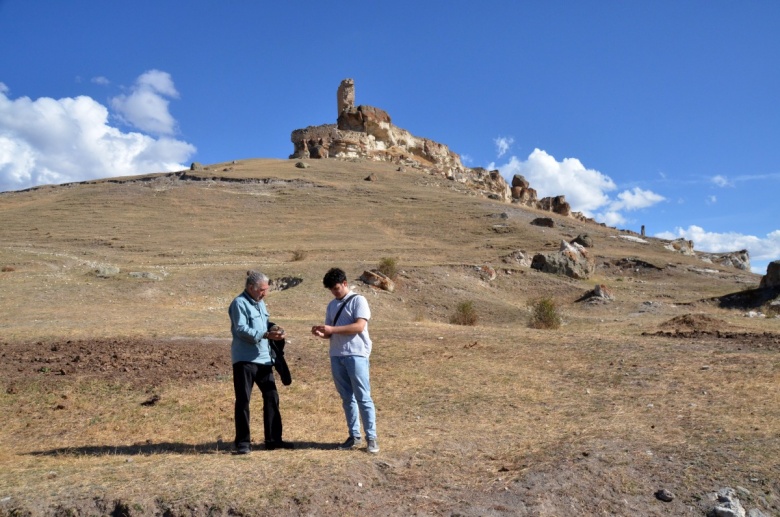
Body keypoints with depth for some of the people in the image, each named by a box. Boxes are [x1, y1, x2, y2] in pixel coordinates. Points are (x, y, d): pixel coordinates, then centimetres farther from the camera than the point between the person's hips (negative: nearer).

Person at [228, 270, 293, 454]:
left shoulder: (260, 303, 16)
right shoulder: (239, 303, -10)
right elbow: (241, 329, -19)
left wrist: (273, 330, 3)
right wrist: (266, 334, -24)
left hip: (263, 358, 8)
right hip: (245, 359, -8)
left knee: (272, 398, 10)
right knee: (243, 400, 1)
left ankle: (273, 439, 20)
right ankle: (243, 442, 10)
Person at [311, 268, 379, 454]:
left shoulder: (358, 300, -4)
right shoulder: (332, 305, 16)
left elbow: (359, 326, -16)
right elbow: (331, 333, 17)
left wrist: (332, 329, -20)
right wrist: (322, 333, -7)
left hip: (356, 355, -6)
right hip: (336, 356, 7)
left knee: (363, 398, -4)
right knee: (347, 398, 10)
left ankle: (371, 438, 2)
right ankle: (354, 436, 18)